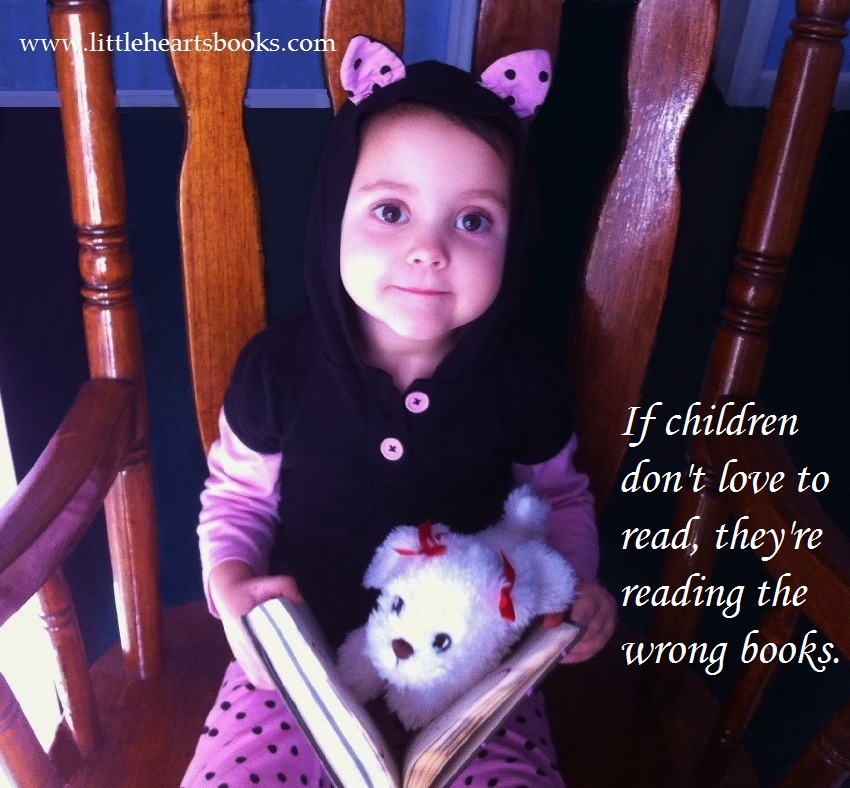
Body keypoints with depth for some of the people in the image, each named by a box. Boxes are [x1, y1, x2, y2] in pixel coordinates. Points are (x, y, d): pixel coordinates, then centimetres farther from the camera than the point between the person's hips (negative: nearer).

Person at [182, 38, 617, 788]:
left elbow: (559, 497, 8)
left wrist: (574, 579, -9)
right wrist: (231, 580, -15)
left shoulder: (525, 380, -12)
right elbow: (238, 493, 3)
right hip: (307, 652, 0)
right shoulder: (280, 366, -14)